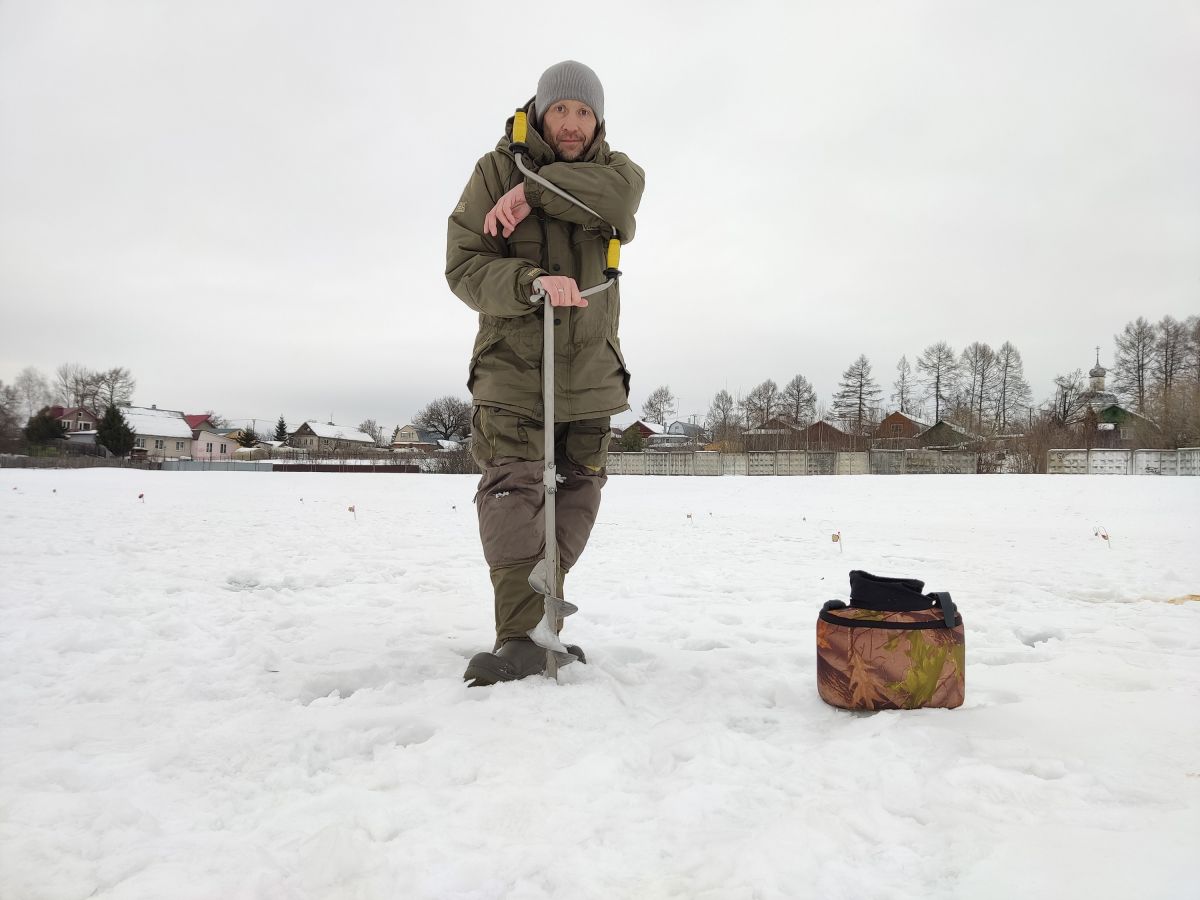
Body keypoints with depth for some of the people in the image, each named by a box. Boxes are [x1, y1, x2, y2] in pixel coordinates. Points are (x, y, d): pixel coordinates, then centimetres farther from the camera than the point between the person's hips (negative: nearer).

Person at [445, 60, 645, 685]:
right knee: (512, 485, -17)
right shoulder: (497, 170, -2)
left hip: (592, 364, 4)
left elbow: (622, 193, -20)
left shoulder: (610, 167, 6)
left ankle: (543, 613, 20)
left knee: (579, 488, 7)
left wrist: (534, 189, -24)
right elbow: (464, 268, -11)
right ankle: (522, 635, -19)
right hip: (513, 359, -3)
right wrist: (531, 280, -29)